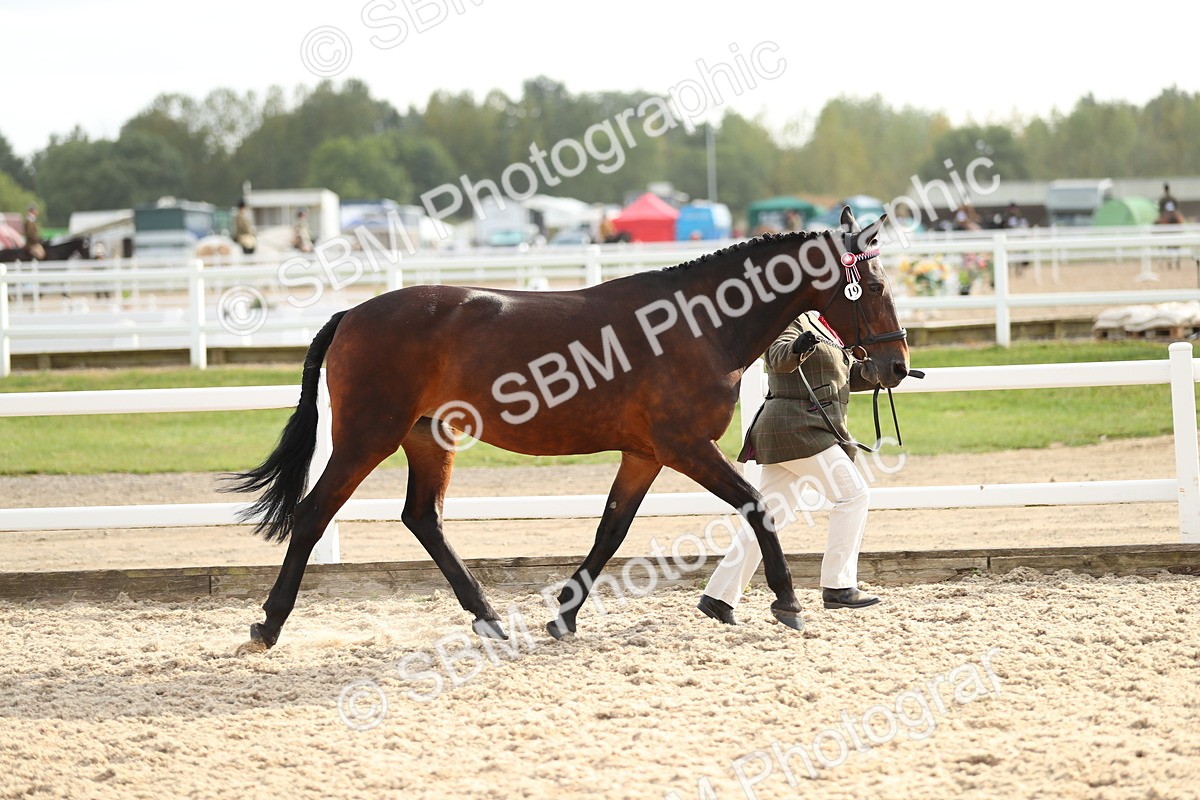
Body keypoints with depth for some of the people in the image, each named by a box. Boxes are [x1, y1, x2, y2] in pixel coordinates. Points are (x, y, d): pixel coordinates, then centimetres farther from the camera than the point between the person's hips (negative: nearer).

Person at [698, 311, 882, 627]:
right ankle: (837, 586, -10)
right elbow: (779, 357, -29)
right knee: (853, 493, -11)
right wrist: (797, 348, -51)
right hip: (798, 430, -10)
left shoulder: (820, 327, 22)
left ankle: (718, 597, 8)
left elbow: (852, 375, 23)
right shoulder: (790, 321, -8)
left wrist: (876, 369, 2)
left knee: (770, 516, 8)